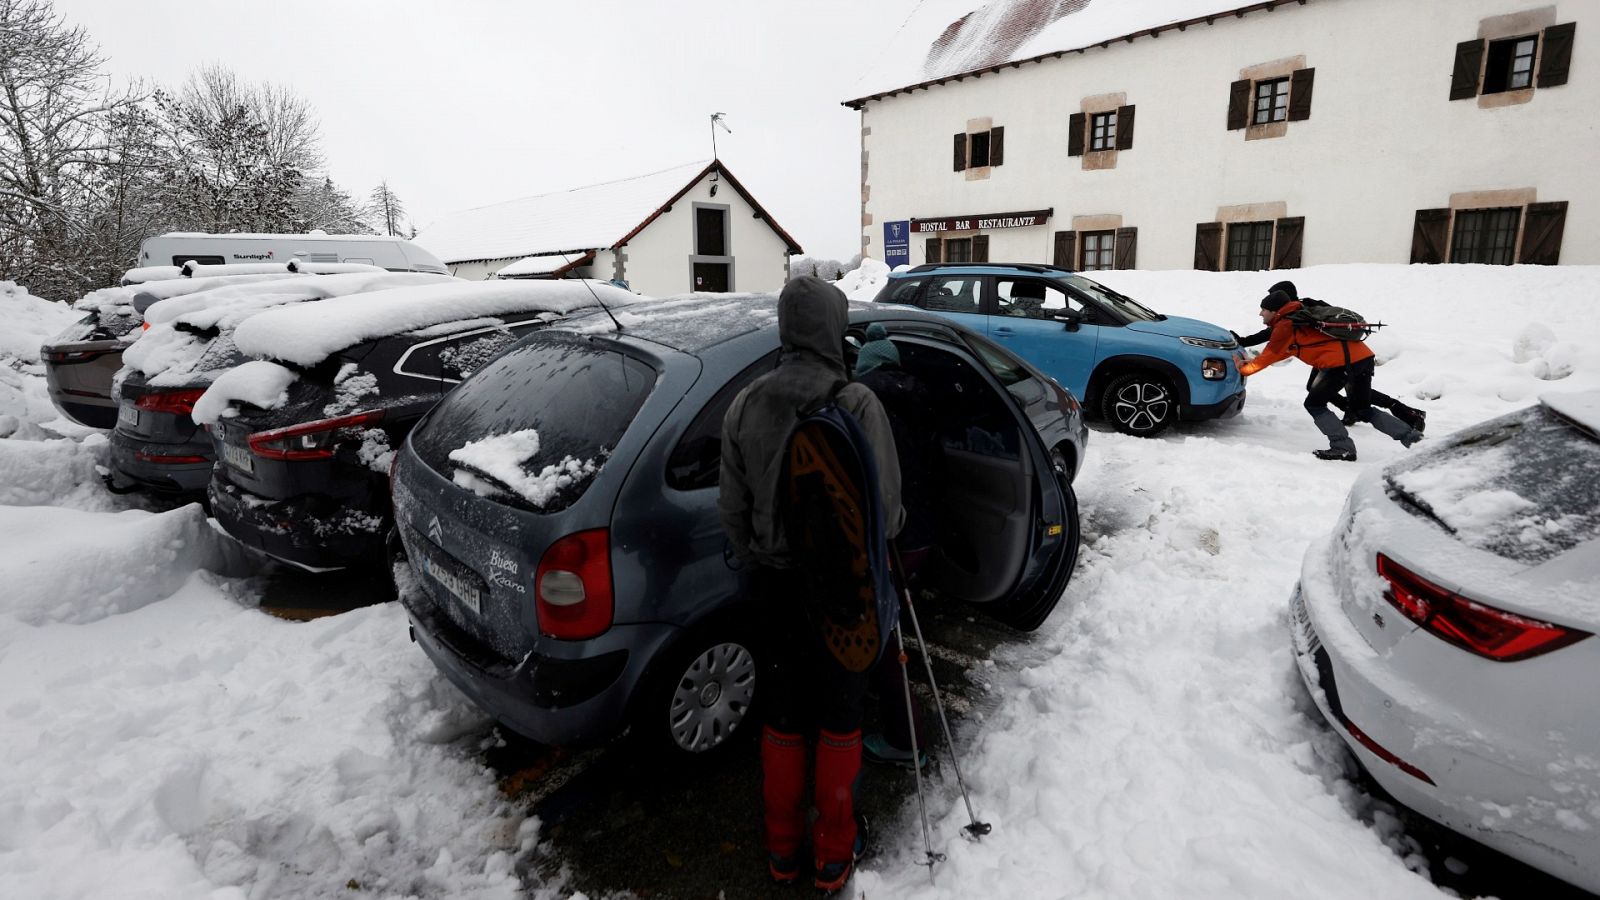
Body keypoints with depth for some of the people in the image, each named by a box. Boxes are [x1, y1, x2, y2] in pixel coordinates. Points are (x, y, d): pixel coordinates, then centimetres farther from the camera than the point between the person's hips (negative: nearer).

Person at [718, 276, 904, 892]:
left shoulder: (745, 406, -5)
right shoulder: (857, 405, -19)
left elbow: (733, 507, 1)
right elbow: (885, 509, -15)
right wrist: (888, 535, 8)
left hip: (776, 583, 4)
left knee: (781, 718, 19)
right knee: (839, 723, 15)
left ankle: (781, 849, 37)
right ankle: (833, 857, 33)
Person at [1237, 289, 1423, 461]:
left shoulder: (1285, 326, -2)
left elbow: (1269, 356, 5)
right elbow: (1279, 352, 34)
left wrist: (1243, 370, 17)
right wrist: (1253, 362, 34)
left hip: (1341, 362, -9)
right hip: (1363, 355, 9)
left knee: (1314, 405, 4)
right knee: (1362, 410, 20)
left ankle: (1343, 448, -3)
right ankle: (1410, 435, 12)